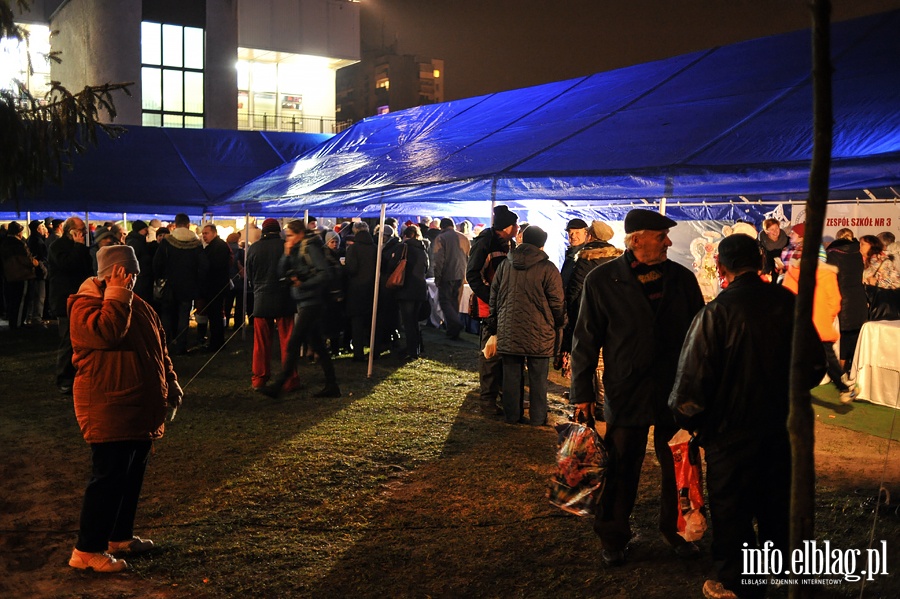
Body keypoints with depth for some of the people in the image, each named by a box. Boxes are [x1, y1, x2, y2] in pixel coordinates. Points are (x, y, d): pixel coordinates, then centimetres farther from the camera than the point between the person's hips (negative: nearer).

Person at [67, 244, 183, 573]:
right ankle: (87, 550, 3)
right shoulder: (86, 305, -11)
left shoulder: (139, 306, 14)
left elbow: (159, 348, 21)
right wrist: (117, 296, -23)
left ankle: (120, 536, 29)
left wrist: (170, 384, 15)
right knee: (108, 478, -7)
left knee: (132, 475, 15)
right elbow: (107, 333, -32)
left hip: (141, 410, 9)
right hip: (109, 411, -8)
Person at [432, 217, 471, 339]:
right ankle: (453, 329, 14)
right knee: (455, 301, 13)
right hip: (460, 276, 6)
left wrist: (437, 277, -8)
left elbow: (438, 260, -13)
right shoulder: (464, 239, 10)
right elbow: (469, 258, 14)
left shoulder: (441, 238, -7)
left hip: (447, 275, -5)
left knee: (444, 300, 0)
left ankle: (455, 324, -20)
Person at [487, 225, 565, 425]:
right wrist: (559, 326, 9)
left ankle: (511, 415, 19)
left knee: (511, 375, 11)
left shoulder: (504, 265, 4)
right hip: (539, 333, -3)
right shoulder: (548, 268, -9)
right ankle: (537, 417, 14)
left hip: (508, 331, 4)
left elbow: (494, 297, 11)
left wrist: (494, 323, 21)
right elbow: (557, 302, -6)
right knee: (538, 377, 7)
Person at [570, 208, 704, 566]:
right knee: (621, 470, 7)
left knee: (679, 468, 11)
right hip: (625, 394, -2)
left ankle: (675, 530, 32)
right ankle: (613, 539, 25)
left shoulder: (682, 278, 3)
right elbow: (586, 340, -1)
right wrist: (582, 393, -3)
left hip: (677, 391, 3)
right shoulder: (601, 281, -4)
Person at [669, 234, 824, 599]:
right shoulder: (790, 303, -6)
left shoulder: (716, 313, -21)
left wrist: (687, 421, -2)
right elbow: (814, 365, 4)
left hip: (732, 432, -5)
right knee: (778, 504, 23)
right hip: (783, 427, 5)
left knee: (732, 513, 12)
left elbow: (693, 379, -19)